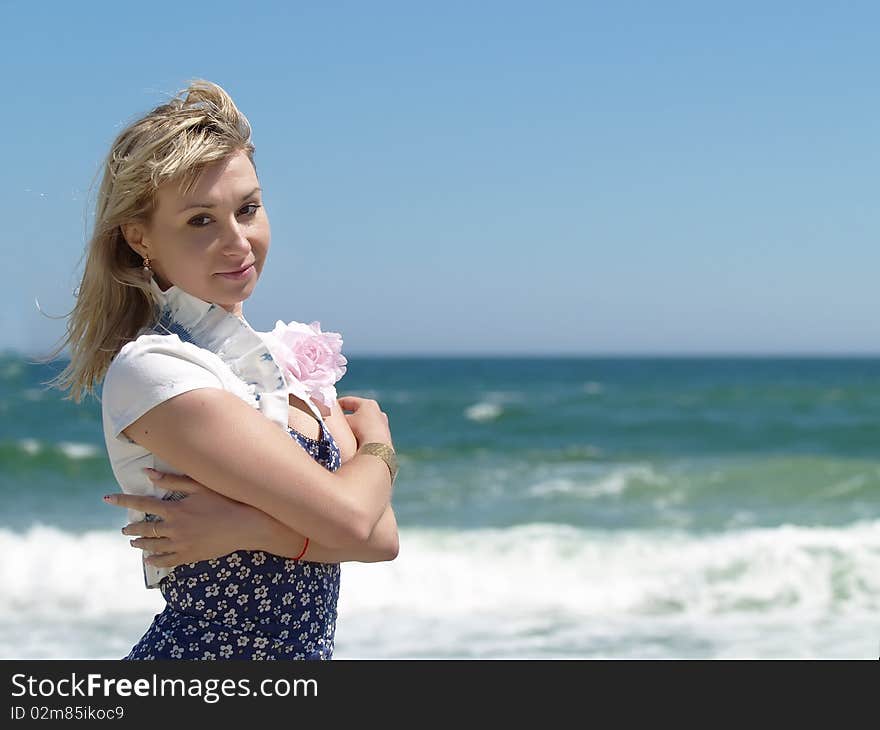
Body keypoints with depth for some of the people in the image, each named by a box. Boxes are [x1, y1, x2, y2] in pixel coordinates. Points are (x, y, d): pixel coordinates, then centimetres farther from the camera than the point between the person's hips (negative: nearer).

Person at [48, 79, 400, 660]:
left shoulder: (288, 359, 6)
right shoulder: (149, 371, -16)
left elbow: (382, 537, -3)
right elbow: (347, 519, -20)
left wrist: (252, 526, -17)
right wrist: (377, 438, -2)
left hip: (303, 655, 6)